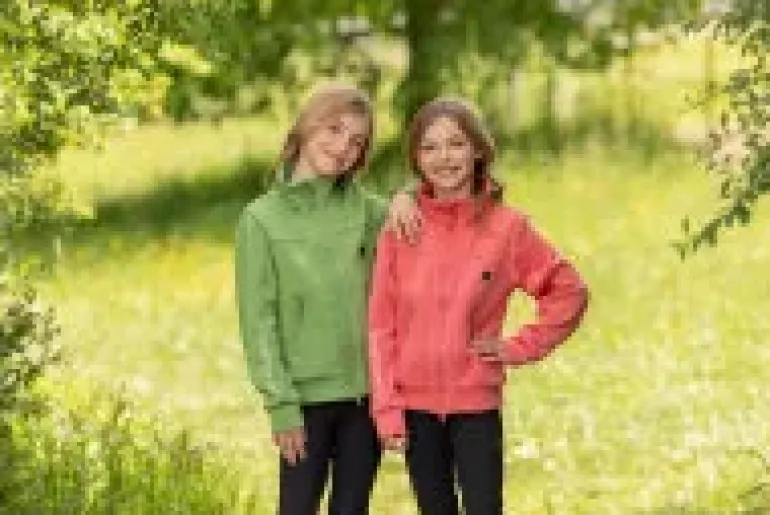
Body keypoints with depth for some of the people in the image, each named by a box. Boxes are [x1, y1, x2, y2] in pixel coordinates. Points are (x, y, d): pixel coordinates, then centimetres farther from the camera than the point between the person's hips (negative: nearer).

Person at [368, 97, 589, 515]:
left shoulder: (506, 227, -3)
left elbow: (569, 292, 5)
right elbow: (381, 324, 1)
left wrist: (520, 347, -3)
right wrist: (387, 408, -5)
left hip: (476, 404, -2)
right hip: (416, 405, 2)